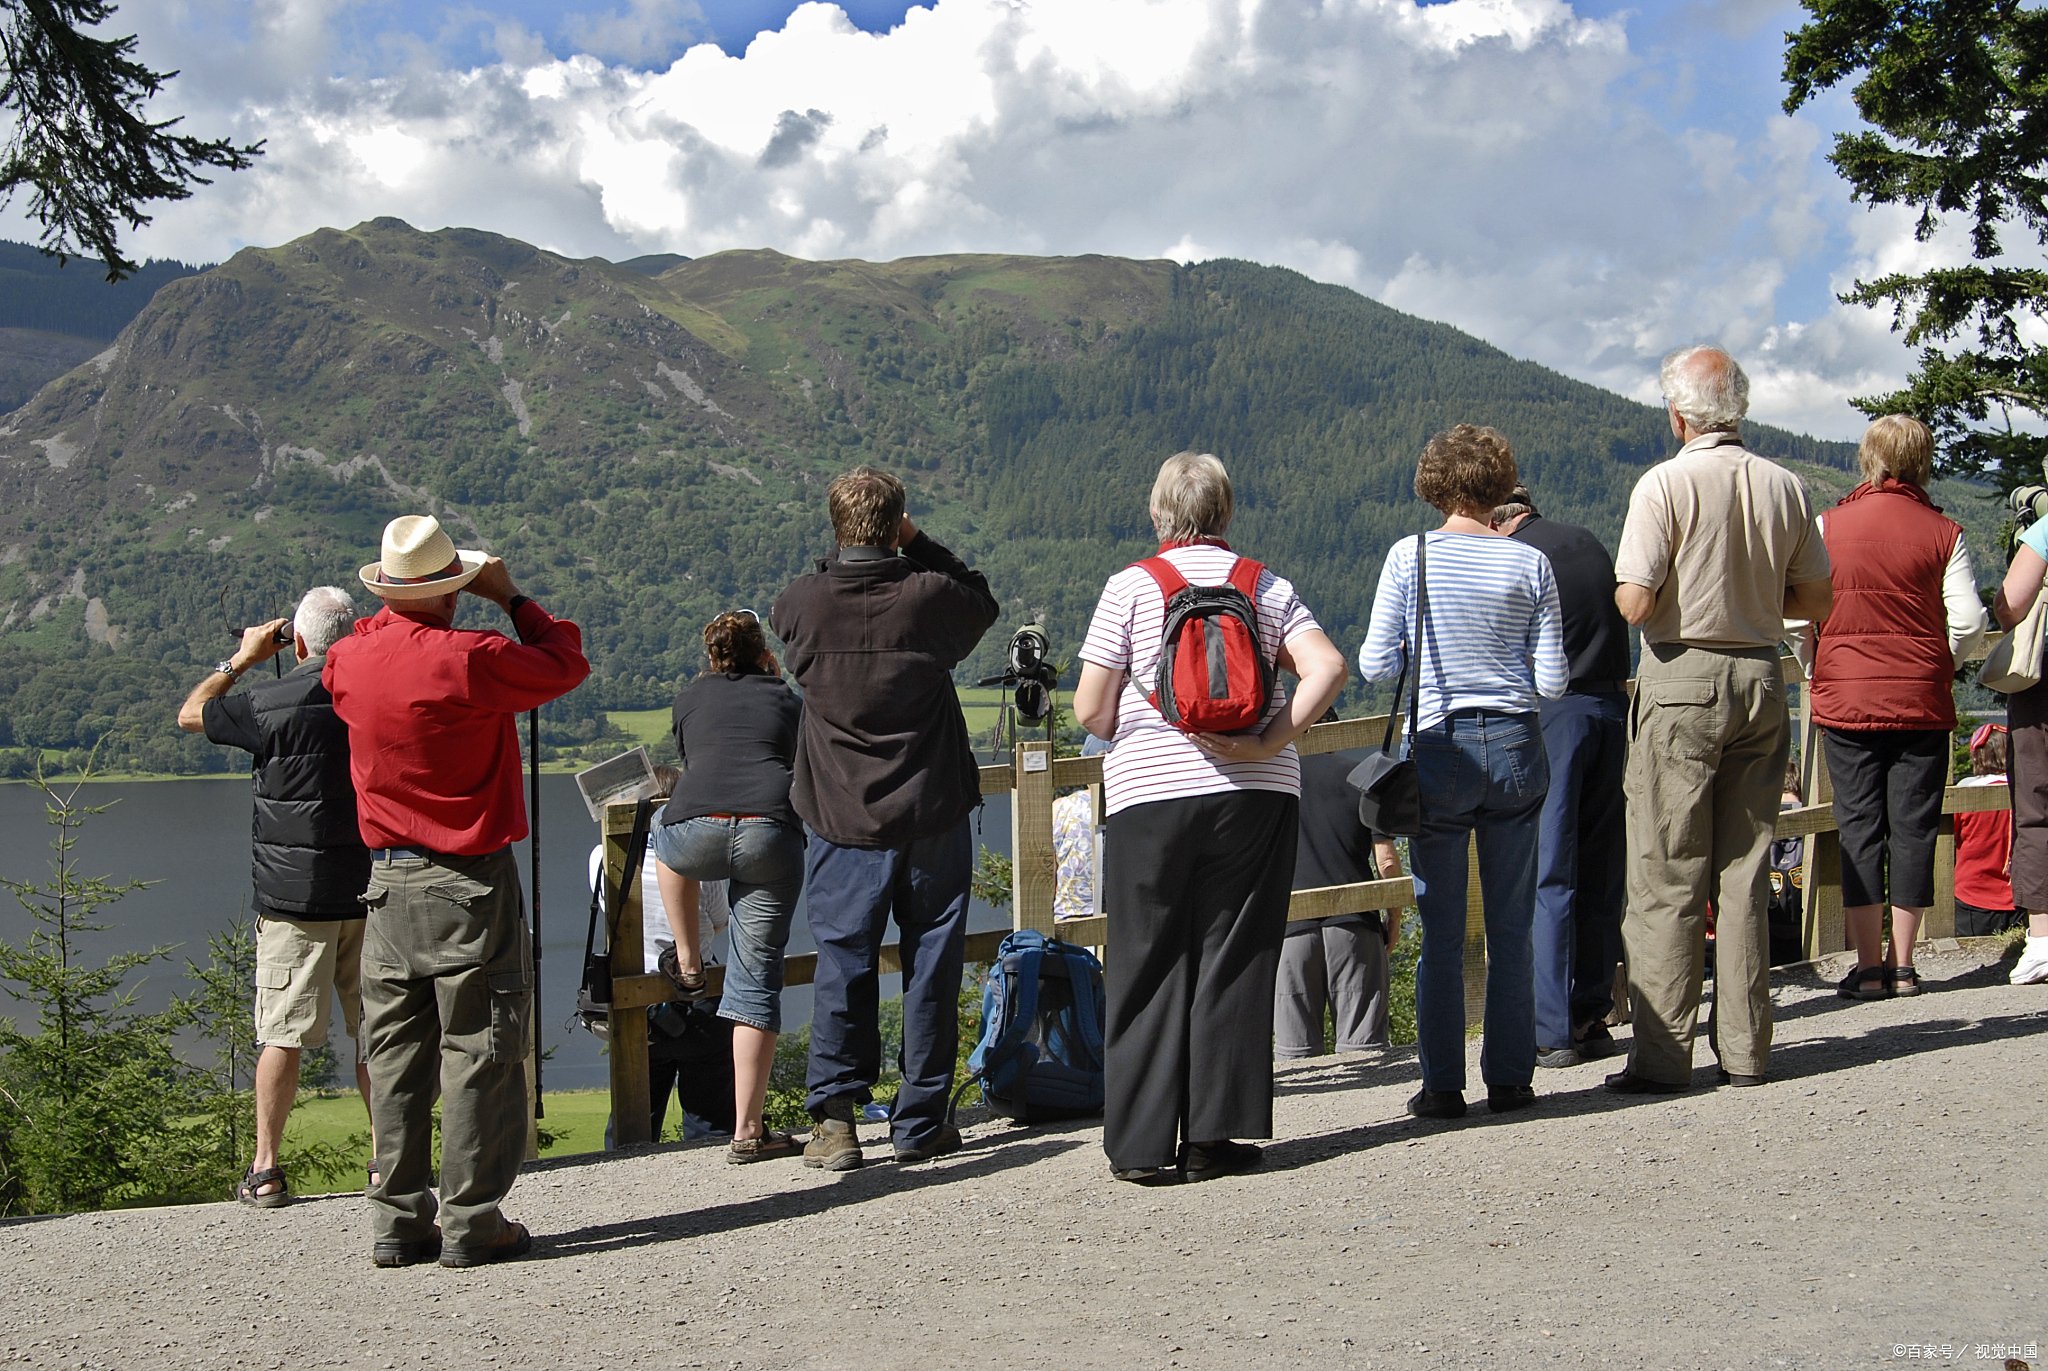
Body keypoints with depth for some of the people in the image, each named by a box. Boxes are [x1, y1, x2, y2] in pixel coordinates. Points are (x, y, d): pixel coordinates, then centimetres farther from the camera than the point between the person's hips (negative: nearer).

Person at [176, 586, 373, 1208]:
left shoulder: (273, 705, -11)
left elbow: (191, 714, 6)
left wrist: (243, 658, 15)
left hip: (294, 897, -3)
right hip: (372, 892, 3)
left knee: (284, 1034, 1)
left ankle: (264, 1169, 3)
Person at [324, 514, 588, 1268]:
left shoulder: (350, 659, 1)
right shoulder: (469, 659, -17)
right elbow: (566, 663, -3)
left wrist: (391, 608, 19)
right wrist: (510, 598, 6)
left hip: (388, 880, 6)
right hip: (469, 884, -6)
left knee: (396, 1054, 10)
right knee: (478, 1051, 0)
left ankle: (398, 1219, 13)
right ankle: (471, 1221, 1)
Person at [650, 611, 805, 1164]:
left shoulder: (689, 698, 25)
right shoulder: (786, 701, 24)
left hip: (697, 830, 0)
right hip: (771, 836, 0)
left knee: (668, 841, 39)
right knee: (757, 979, 6)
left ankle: (687, 963, 39)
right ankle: (747, 1130, 4)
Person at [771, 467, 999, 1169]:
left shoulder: (801, 603, -8)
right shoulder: (930, 596, -10)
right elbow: (983, 599, 13)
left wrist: (843, 560, 13)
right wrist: (918, 545, 11)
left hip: (843, 821, 1)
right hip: (934, 817, 0)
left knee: (843, 964, 8)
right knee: (931, 966, 8)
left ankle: (834, 1118, 2)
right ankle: (921, 1123, 13)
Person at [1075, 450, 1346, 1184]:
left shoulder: (1130, 587, 1)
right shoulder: (1268, 587, 7)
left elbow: (1090, 710, -2)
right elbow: (1327, 669, -7)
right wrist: (1267, 745, -6)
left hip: (1152, 794, -1)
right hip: (1256, 795, 2)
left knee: (1149, 967, 5)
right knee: (1234, 963, 6)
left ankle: (1142, 1144, 4)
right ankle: (1212, 1137, 5)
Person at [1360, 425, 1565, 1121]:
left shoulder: (1409, 556, -4)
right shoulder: (1530, 563, -1)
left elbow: (1374, 665, -2)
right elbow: (1552, 679, -1)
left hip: (1439, 749, -1)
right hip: (1515, 747, 1)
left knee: (1440, 931, 5)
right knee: (1511, 927, 9)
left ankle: (1442, 1085, 7)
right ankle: (1510, 1078, 14)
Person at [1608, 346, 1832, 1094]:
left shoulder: (1667, 484, -10)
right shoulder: (1784, 487, 4)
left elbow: (1636, 603, -15)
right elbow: (1816, 598, 9)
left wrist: (1623, 588, 6)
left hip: (1683, 681, -5)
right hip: (1760, 679, 5)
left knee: (1667, 878, -1)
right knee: (1745, 873, 10)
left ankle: (1662, 1053, -1)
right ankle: (1746, 1048, 13)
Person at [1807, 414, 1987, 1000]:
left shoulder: (1827, 527, -1)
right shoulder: (1942, 532, -3)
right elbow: (1969, 621, -5)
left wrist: (1818, 668, 17)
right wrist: (1938, 663, 13)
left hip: (1845, 698, 0)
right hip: (1922, 702, 0)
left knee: (1859, 827, 4)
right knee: (1914, 828, 7)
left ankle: (1868, 966, 3)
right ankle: (1903, 964, 10)